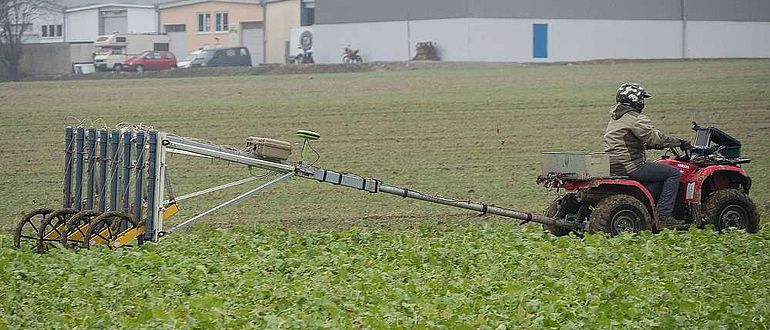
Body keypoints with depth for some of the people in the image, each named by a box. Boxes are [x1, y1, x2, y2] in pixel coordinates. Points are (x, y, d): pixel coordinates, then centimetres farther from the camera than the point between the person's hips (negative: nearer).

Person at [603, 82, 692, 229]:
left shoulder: (615, 118, 19)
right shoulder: (636, 119, -12)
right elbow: (655, 139, -19)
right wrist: (679, 143, -7)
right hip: (630, 168, -10)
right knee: (673, 173, -8)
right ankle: (664, 215, -14)